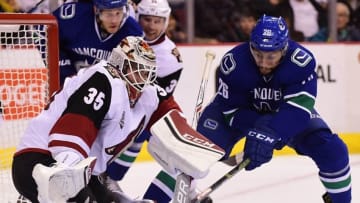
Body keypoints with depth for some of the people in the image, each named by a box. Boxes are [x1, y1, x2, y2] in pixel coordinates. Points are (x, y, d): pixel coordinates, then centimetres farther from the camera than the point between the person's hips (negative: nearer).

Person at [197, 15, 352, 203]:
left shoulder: (302, 62, -34)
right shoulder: (233, 62, -32)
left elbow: (297, 109, -40)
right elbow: (232, 110, -25)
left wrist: (268, 135, -53)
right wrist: (259, 129, -40)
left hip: (287, 114, 1)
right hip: (243, 112, 0)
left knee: (332, 150, -15)